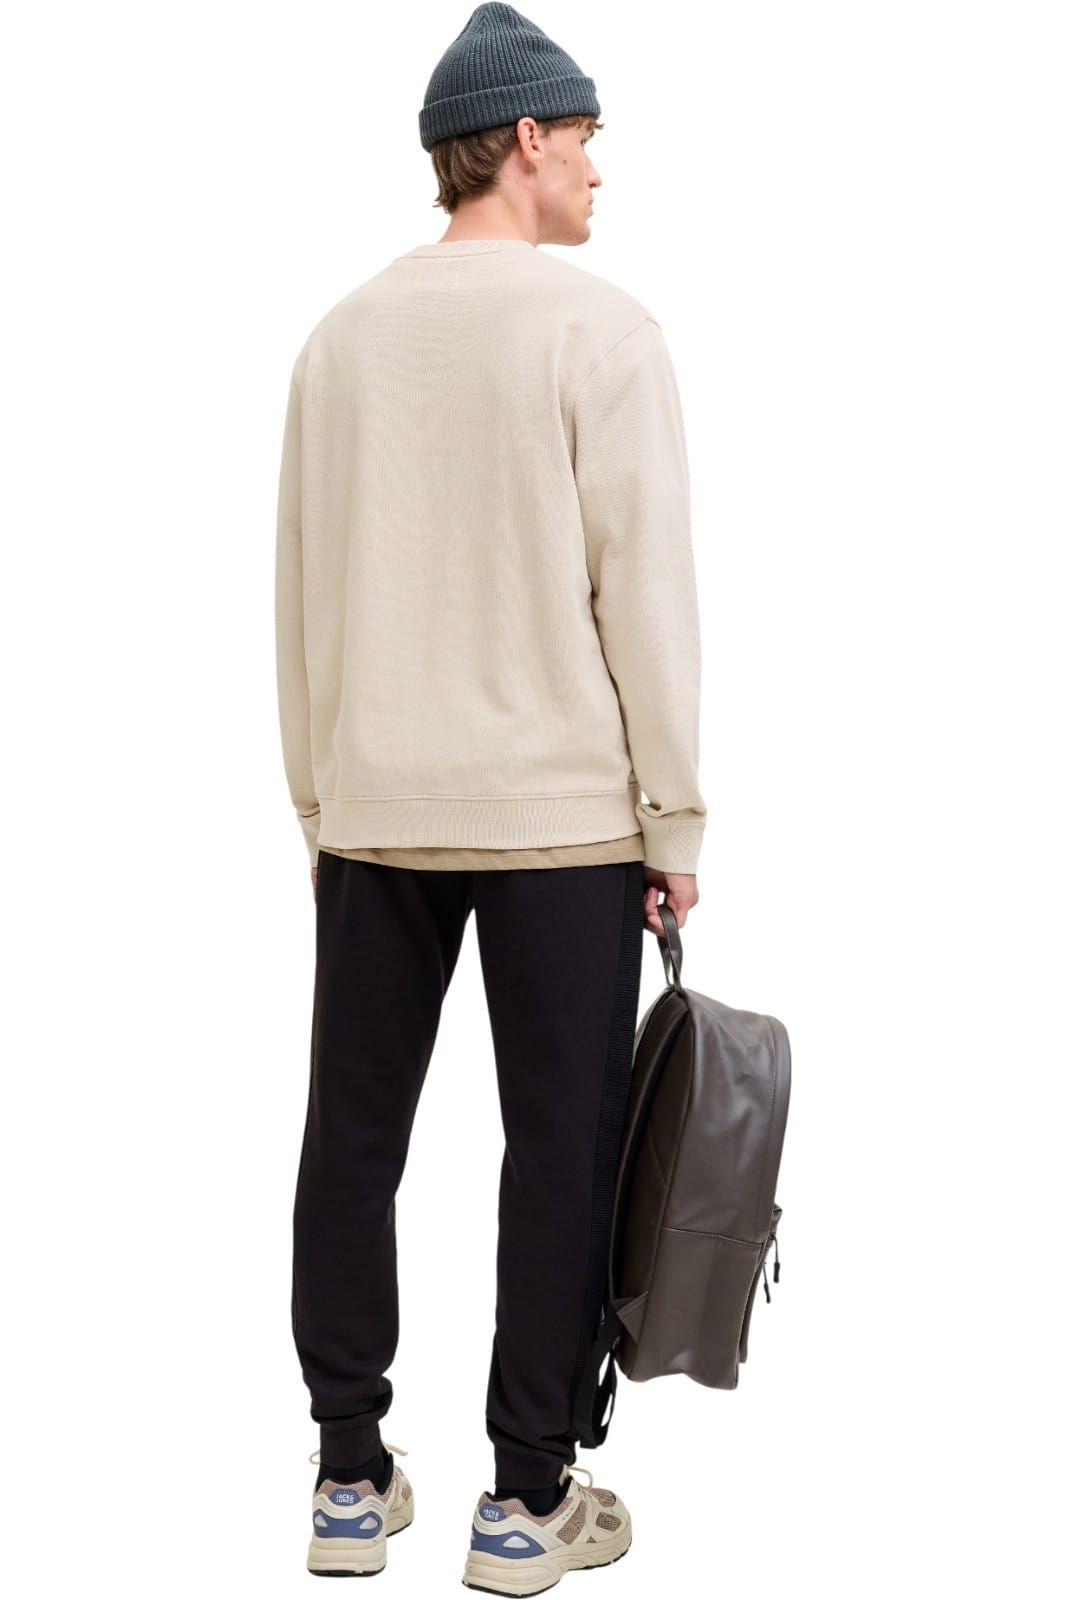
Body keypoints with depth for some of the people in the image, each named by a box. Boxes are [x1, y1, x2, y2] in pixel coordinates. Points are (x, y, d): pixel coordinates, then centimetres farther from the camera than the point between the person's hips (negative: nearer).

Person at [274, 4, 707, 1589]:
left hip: (374, 812, 5)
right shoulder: (598, 328, -6)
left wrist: (319, 801, 17)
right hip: (559, 813, -4)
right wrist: (675, 821, -3)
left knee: (353, 1141, 11)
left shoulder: (343, 334, 9)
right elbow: (644, 587, -10)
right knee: (560, 1149, 4)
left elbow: (300, 589, 11)